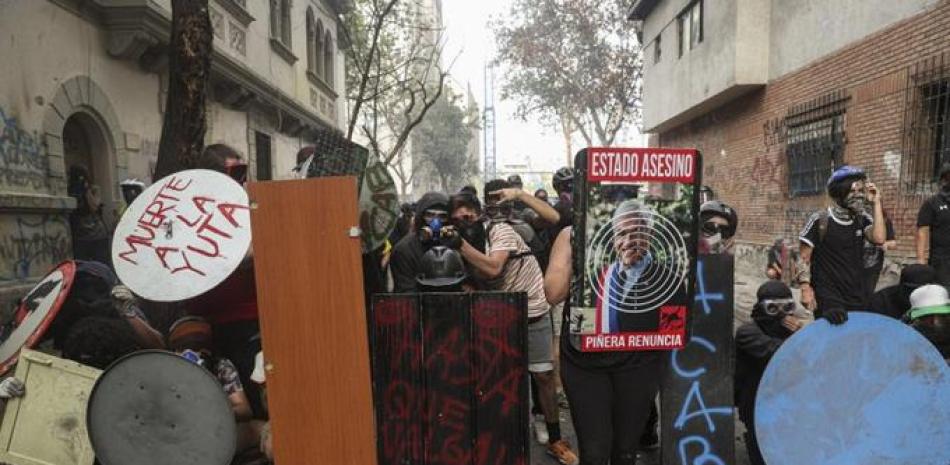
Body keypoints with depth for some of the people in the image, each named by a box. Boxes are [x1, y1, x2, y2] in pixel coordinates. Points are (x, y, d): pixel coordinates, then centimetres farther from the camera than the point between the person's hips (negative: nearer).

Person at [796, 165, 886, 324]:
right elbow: (804, 258, -5)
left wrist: (876, 203, -10)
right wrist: (805, 288, -15)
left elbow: (879, 239, -14)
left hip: (859, 299, 5)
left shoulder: (863, 219, 6)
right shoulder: (820, 220, -7)